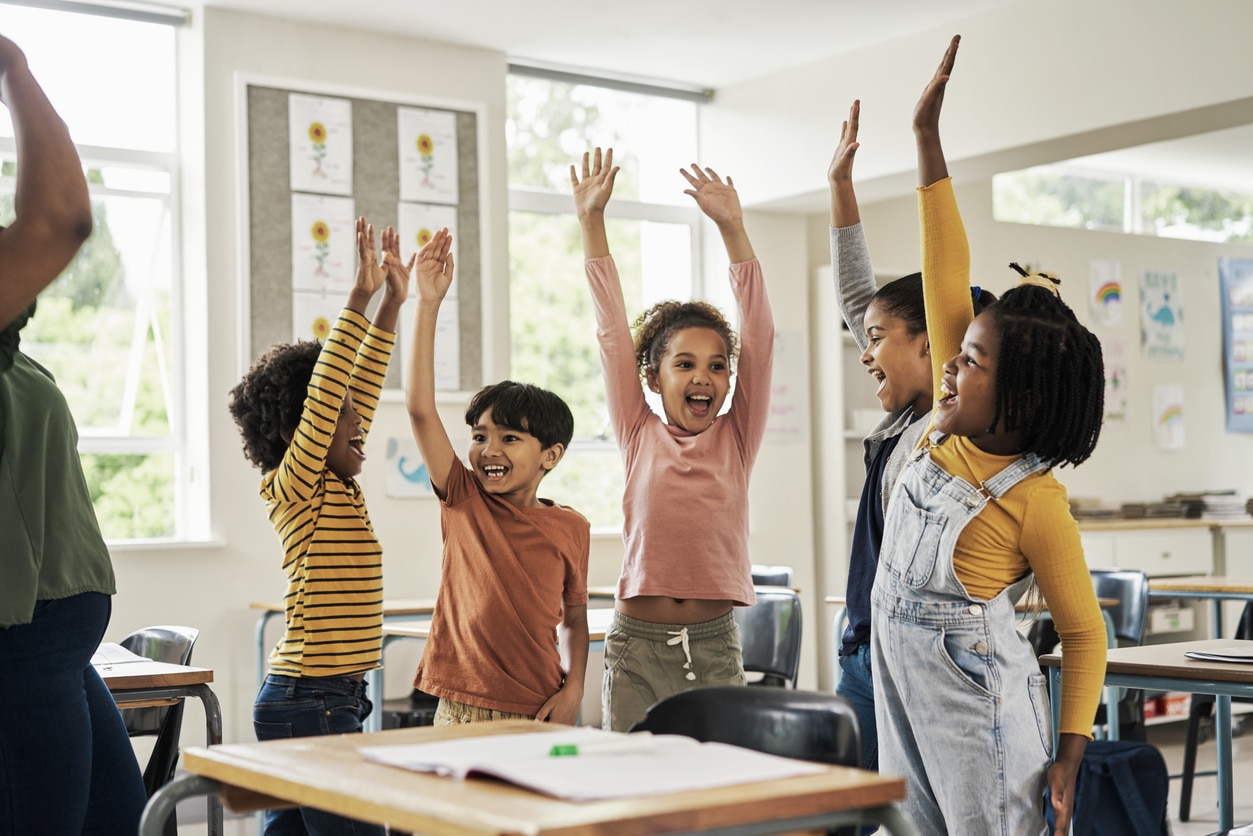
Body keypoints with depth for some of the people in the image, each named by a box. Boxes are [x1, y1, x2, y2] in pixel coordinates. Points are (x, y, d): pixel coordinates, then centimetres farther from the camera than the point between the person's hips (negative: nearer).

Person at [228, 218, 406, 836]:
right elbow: (323, 395, -20)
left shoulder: (340, 488, 12)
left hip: (335, 698, 9)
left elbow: (361, 387, 15)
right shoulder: (293, 488, -10)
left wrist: (394, 303, 13)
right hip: (309, 702, -9)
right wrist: (360, 299, -21)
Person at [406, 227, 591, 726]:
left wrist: (574, 688, -3)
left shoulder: (570, 528, 2)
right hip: (461, 711, 0)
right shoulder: (463, 501, 0)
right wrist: (428, 303, -14)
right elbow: (419, 407, -10)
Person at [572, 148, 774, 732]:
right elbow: (612, 332, 1)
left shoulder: (736, 439, 5)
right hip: (637, 645, -1)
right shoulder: (640, 437, 4)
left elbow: (759, 334, -3)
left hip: (715, 645, 1)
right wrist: (591, 222, -1)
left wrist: (732, 228, -9)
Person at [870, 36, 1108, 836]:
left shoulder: (1037, 502, -17)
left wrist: (1070, 753, -15)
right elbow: (946, 277, -1)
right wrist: (928, 138, -1)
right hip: (901, 682, 7)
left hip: (980, 707, -7)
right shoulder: (949, 432, 0)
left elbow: (1085, 633, -8)